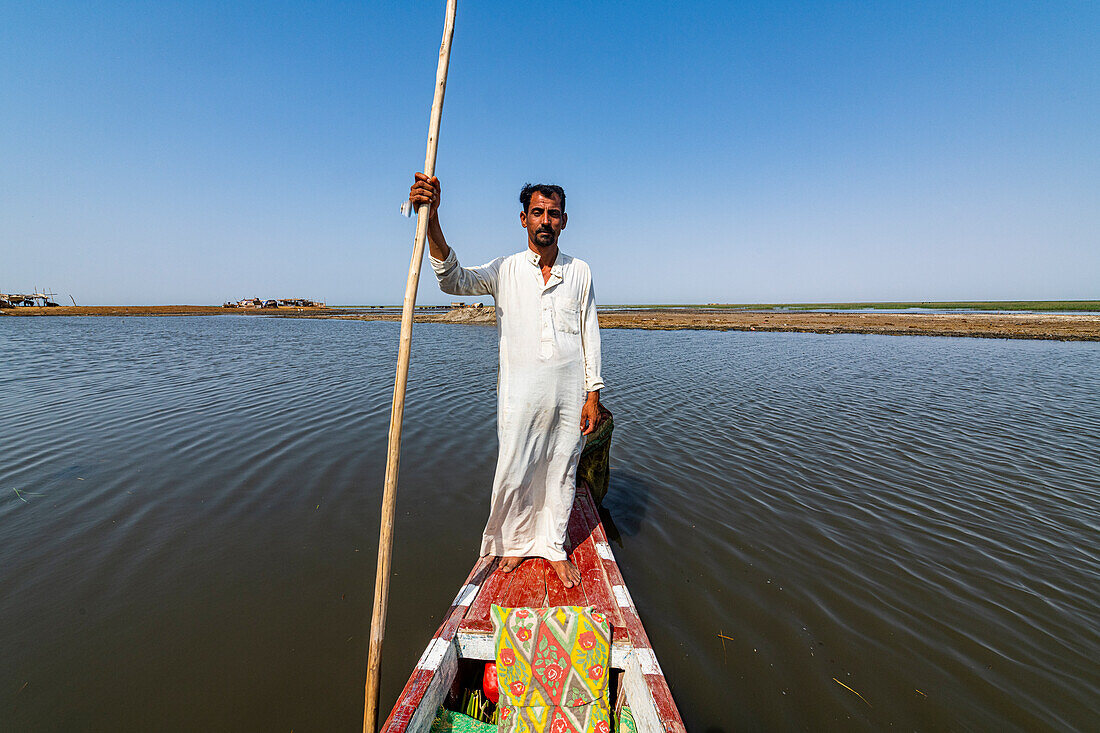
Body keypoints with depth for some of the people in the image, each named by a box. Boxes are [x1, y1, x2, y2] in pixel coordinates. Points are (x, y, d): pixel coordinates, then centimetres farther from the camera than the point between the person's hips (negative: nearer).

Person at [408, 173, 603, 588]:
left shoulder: (580, 272, 6)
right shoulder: (505, 270, 2)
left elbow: (589, 334, 6)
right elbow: (454, 280, -14)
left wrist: (593, 394, 2)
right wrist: (432, 221, -28)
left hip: (569, 393, 2)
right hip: (520, 394, -1)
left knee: (561, 472, 13)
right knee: (514, 475, 7)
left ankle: (553, 546, 35)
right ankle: (516, 542, 35)